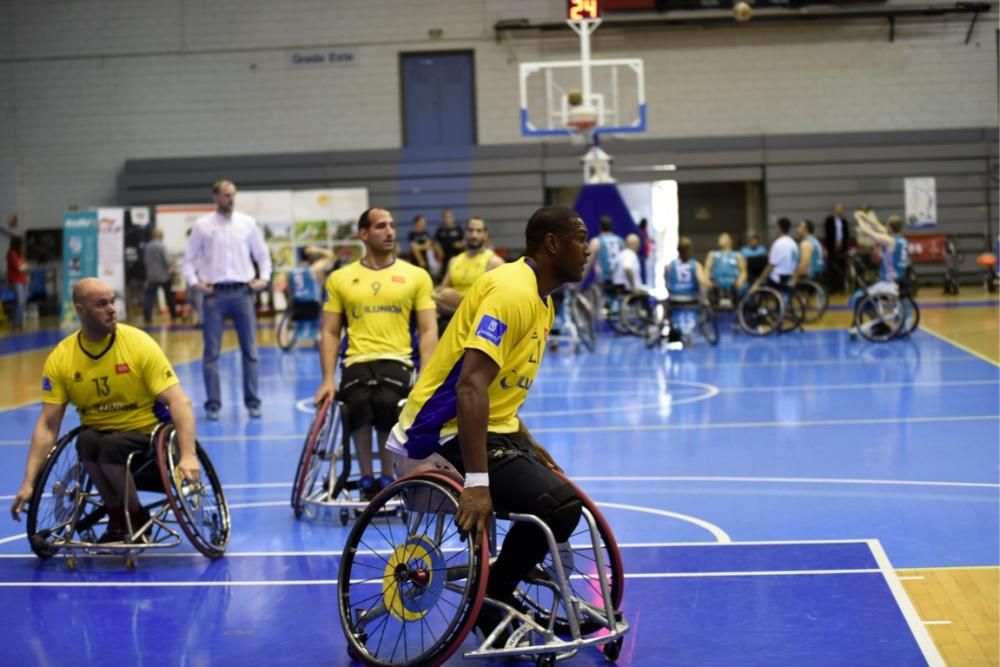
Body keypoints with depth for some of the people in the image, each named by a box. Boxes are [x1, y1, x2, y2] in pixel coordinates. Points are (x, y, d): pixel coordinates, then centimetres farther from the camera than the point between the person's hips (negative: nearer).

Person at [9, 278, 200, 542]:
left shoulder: (139, 343, -13)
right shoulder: (60, 359, -6)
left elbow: (179, 402, -18)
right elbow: (47, 425, -5)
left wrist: (188, 455, -31)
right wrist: (29, 483, -14)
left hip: (144, 435, -2)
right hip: (97, 434, 2)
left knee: (111, 446, -33)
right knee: (86, 441, -31)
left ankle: (136, 518, -4)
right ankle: (116, 516, -6)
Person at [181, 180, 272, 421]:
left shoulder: (248, 223, 7)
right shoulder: (202, 225, 2)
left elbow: (262, 254, 14)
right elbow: (189, 258, 6)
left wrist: (264, 277, 2)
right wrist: (195, 282, -5)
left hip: (242, 292, 1)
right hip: (214, 293, -1)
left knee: (250, 350, 2)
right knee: (211, 352, 0)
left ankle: (252, 402, 10)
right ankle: (213, 404, 7)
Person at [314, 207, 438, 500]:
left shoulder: (416, 276, 10)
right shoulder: (340, 278, 12)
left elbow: (428, 330, 6)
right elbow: (330, 333, 13)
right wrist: (328, 380, 1)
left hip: (397, 359, 0)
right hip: (358, 361, 1)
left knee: (386, 401, -33)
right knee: (359, 402, -33)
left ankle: (388, 479, -11)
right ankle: (366, 480, -14)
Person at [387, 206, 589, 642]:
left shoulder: (540, 300, 13)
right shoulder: (512, 291, -19)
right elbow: (471, 384, -29)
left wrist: (528, 444, 18)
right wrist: (476, 481, -34)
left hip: (489, 427, 11)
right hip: (449, 436, -11)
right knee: (560, 507, -21)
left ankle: (499, 598, 22)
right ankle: (492, 601, -3)